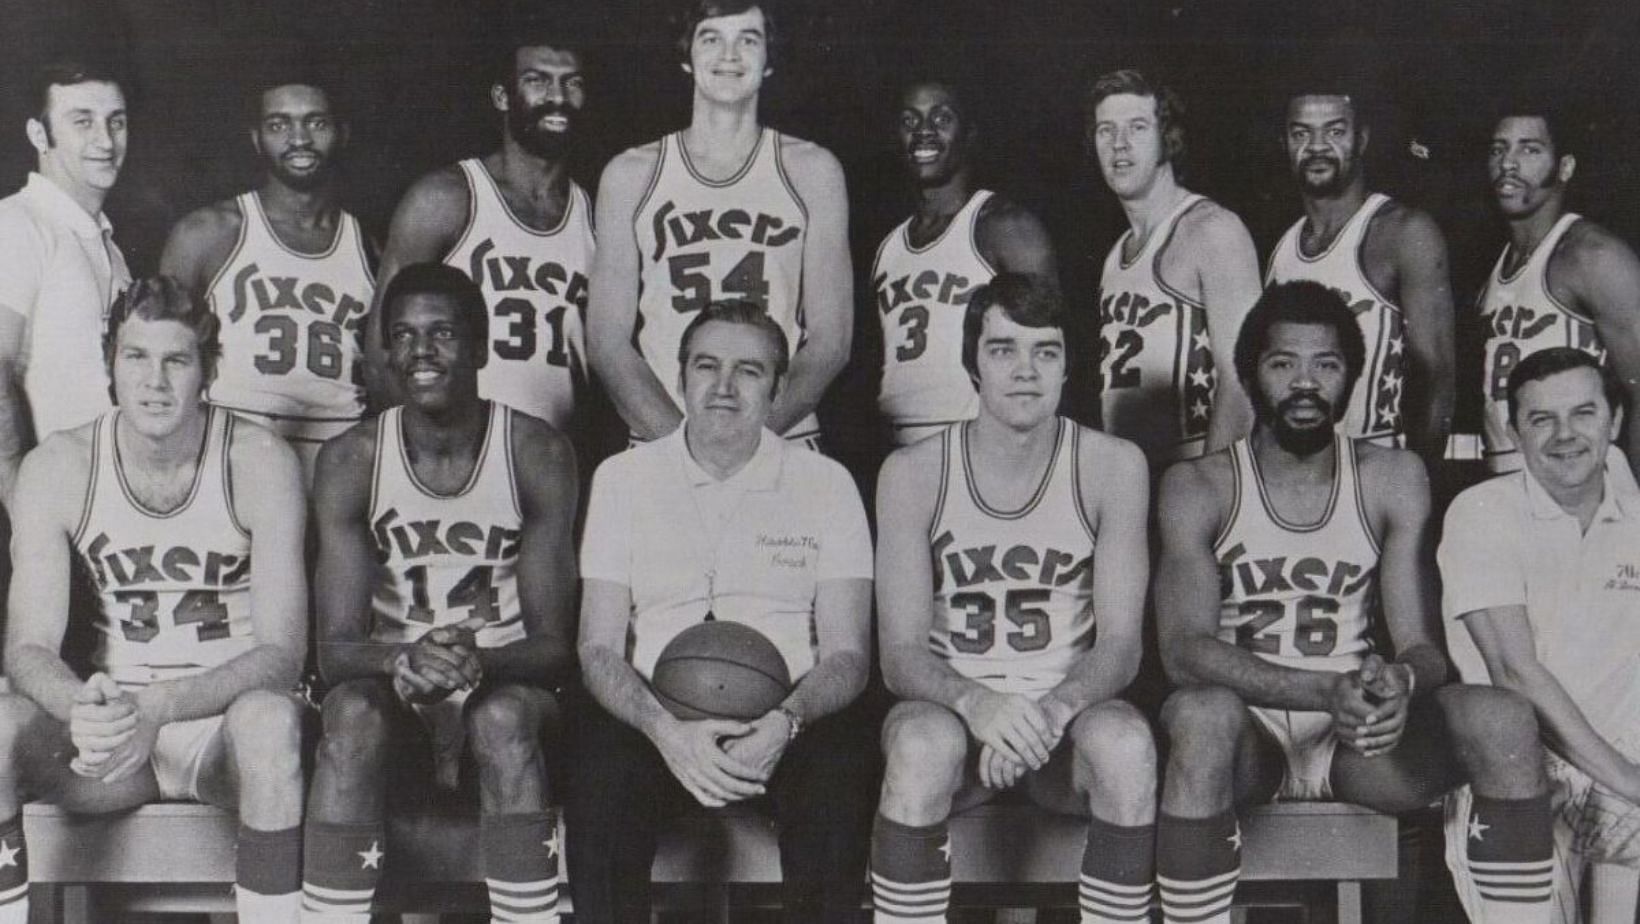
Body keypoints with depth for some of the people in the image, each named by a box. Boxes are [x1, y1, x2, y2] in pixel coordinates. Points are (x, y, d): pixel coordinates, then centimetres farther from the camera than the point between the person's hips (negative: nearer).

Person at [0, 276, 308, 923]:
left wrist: (156, 709, -32)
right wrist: (85, 709, -31)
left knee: (270, 717, -36)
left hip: (227, 721, -2)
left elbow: (281, 652, -16)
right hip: (113, 724, 2)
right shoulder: (56, 468, -4)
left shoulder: (259, 462, -11)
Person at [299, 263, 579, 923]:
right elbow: (335, 646, -9)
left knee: (505, 718, -34)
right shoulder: (350, 461, -4)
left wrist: (480, 663, -31)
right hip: (396, 699, 1)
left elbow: (554, 644, -9)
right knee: (352, 712, -32)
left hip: (505, 691, -1)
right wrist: (403, 660, -31)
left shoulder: (538, 454, -7)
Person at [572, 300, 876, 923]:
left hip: (788, 715, 0)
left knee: (840, 775, -32)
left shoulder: (827, 484, 7)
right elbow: (599, 648, 2)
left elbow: (847, 654, 2)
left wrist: (785, 722, -21)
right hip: (657, 715, 0)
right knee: (600, 773, -31)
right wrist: (664, 728, -20)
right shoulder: (623, 478, 9)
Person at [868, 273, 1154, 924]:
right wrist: (974, 701, -32)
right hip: (953, 706, 0)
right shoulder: (912, 474, -5)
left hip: (1067, 715, 1)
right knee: (923, 742, -35)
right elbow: (900, 654, -9)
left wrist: (1054, 708, -29)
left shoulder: (1113, 466, -4)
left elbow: (1120, 644, -7)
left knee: (1127, 742, -33)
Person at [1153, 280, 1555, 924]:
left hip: (1361, 738, 3)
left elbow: (1420, 643, -1)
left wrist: (1400, 682, -28)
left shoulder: (1392, 479, 5)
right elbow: (1184, 648, -16)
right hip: (1249, 733, -2)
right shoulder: (1198, 486, -3)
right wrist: (1326, 691, -32)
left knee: (1501, 719, -25)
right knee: (1204, 715, -37)